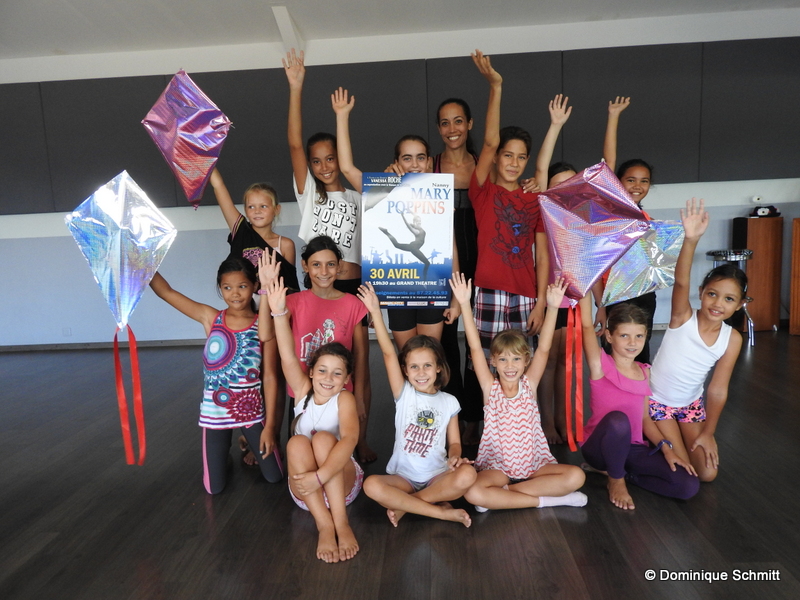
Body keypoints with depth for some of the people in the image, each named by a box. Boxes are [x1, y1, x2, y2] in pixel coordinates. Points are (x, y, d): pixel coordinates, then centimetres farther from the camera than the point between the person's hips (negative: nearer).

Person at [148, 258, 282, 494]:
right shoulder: (210, 318, -7)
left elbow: (270, 378, -8)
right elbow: (166, 292, -11)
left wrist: (269, 425, -8)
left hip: (251, 410, -1)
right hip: (214, 412, 1)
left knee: (274, 477, 11)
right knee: (214, 488, 9)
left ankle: (250, 446, 41)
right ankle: (225, 450, 40)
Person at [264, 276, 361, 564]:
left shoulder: (345, 399, -14)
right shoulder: (303, 392, -5)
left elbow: (349, 439, -31)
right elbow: (288, 357, -20)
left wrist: (320, 476, -41)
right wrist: (279, 313, -33)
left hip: (342, 482, -2)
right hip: (305, 488, 3)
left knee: (323, 438, -28)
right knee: (297, 443, -27)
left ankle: (341, 522, -29)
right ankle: (324, 525, -28)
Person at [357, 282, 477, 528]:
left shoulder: (449, 402, 4)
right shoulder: (403, 394, -1)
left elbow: (454, 442, 6)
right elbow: (388, 354, -12)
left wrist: (454, 458, -19)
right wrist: (375, 311, -21)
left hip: (438, 477, 1)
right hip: (402, 477, 0)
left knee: (467, 475, -30)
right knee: (371, 485, -30)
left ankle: (404, 504, -14)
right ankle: (440, 511, -20)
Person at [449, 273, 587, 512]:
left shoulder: (528, 384, -3)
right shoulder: (490, 387, -6)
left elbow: (543, 349, -14)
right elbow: (475, 348, -16)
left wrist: (552, 307, -25)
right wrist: (464, 304, -24)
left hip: (535, 465, 2)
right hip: (497, 467, -2)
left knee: (576, 476, -23)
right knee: (473, 492, -30)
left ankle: (501, 494, -14)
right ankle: (545, 499, -16)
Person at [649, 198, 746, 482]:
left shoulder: (732, 339, -11)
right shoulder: (683, 318, -22)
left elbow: (718, 389, -8)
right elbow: (681, 282, -43)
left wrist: (708, 432, -8)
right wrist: (691, 239, -58)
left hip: (691, 404, 4)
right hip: (657, 400, -4)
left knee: (708, 473, 1)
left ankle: (680, 438, 29)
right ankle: (661, 439, 24)